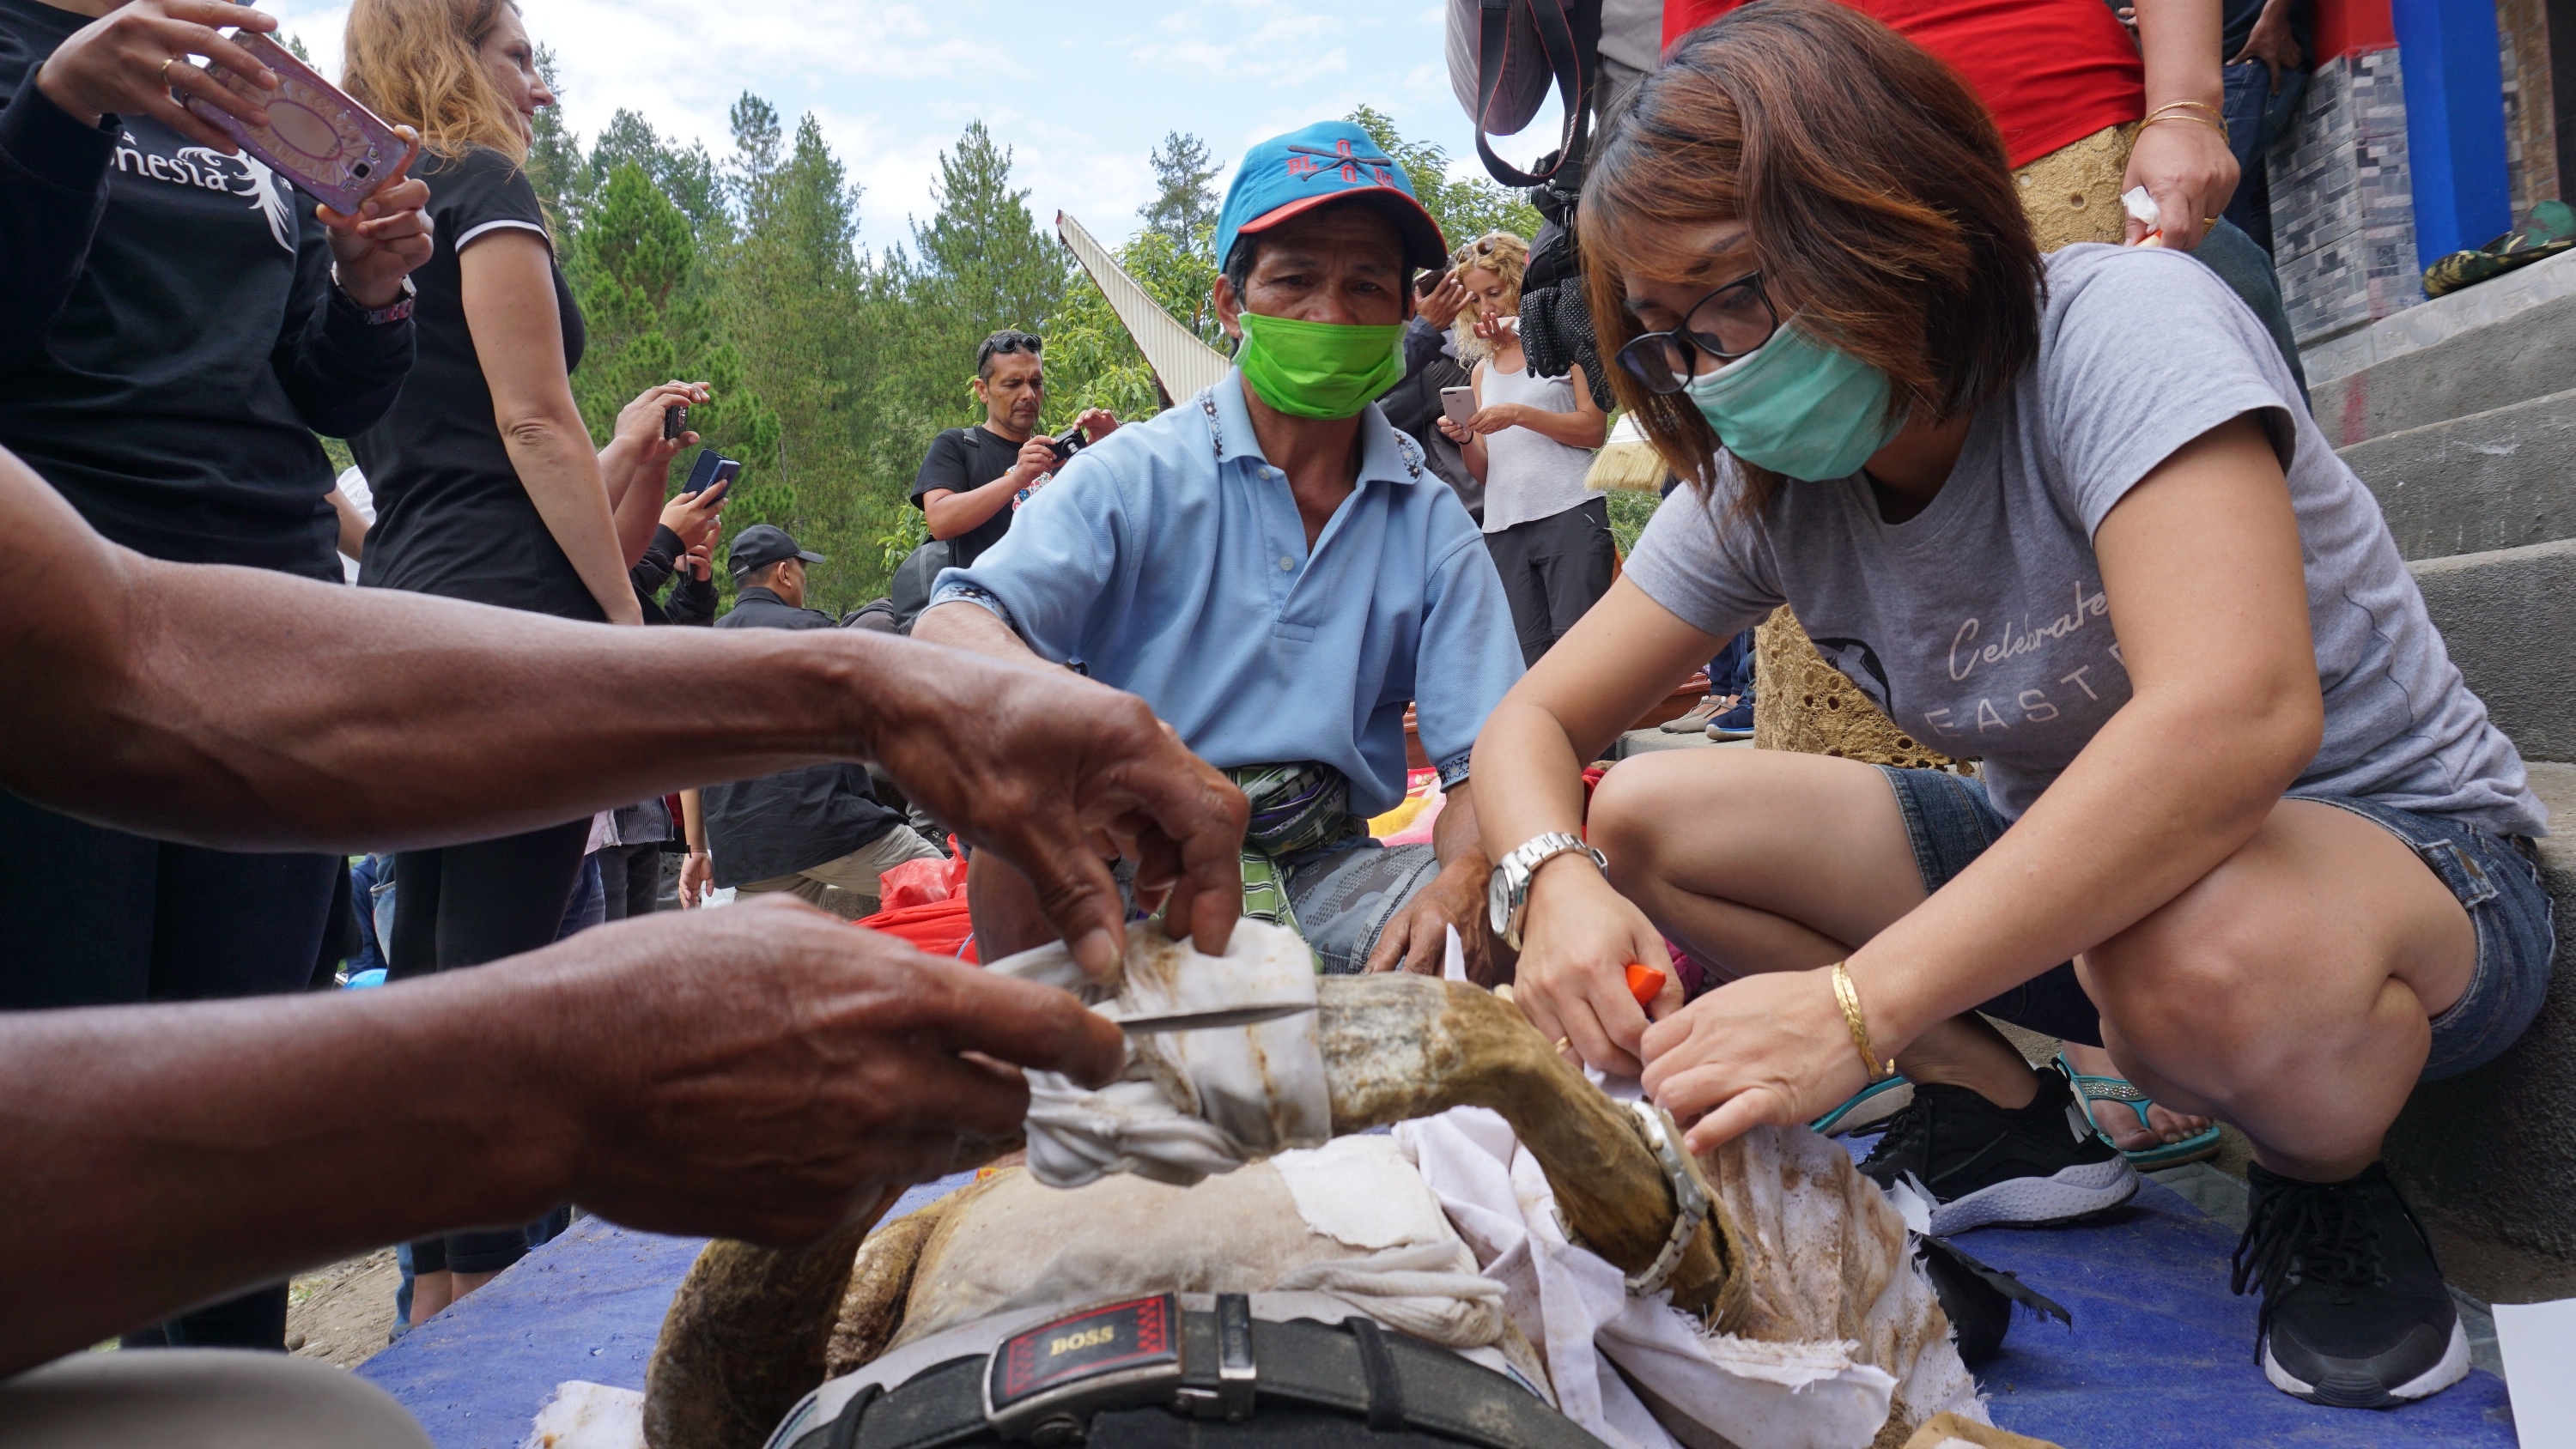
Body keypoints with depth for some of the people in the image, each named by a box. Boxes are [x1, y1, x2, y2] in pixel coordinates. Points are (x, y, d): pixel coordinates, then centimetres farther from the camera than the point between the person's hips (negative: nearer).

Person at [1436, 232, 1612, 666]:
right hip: (1504, 527, 5)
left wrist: (1519, 414, -13)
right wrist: (1464, 440, -4)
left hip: (1569, 514, -5)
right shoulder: (1483, 369, 19)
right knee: (1528, 659, 0)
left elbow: (1594, 429, -4)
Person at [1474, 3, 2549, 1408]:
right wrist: (1553, 882, -28)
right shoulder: (1760, 489, -6)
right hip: (2058, 862, 6)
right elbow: (1535, 724, -4)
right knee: (1639, 820, -10)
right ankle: (2004, 1116, 6)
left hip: (2413, 856, -5)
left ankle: (2330, 1186, -6)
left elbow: (2235, 713, -41)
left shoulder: (2120, 327, -25)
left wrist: (1860, 1005, -45)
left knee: (2203, 947, -42)